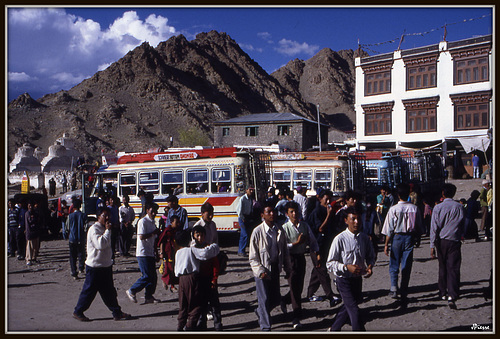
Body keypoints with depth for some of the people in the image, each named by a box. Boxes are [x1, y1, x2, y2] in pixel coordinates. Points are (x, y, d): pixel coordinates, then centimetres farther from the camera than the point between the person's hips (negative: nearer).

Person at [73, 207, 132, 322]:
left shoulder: (104, 229, 14)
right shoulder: (94, 229, -16)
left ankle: (117, 312, 17)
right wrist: (107, 230, -23)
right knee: (89, 291, 2)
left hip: (106, 265, 9)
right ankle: (77, 312, 18)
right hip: (94, 266, -9)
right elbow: (100, 244, -30)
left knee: (109, 291, 12)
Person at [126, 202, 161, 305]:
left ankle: (149, 296, 14)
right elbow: (141, 236, -21)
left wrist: (156, 252, 19)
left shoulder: (152, 222, 16)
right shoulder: (143, 221, -11)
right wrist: (154, 232, -15)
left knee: (153, 276, 6)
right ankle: (131, 291, 6)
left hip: (150, 254, 9)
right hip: (143, 253, -9)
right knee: (147, 276, -9)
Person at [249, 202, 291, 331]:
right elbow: (252, 257, -10)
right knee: (265, 299, -2)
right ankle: (265, 327, 14)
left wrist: (287, 269, 11)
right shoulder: (257, 232, -12)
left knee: (276, 299, 11)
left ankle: (260, 311, 40)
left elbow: (285, 251, 13)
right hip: (262, 271, -5)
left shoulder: (280, 231, 2)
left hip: (275, 268, 5)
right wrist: (260, 271, -19)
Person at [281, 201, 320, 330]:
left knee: (299, 286, 15)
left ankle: (284, 300, 43)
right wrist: (297, 243, -22)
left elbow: (312, 241, 8)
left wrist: (316, 252, -9)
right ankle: (296, 318, 2)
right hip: (291, 258, -5)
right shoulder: (285, 228, -10)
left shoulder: (305, 225, 4)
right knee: (294, 287, -5)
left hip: (301, 257, 5)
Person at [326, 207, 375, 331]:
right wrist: (347, 267, -27)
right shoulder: (340, 239, -17)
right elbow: (330, 263, -13)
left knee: (348, 306, 21)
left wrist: (370, 266, -10)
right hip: (344, 280, -6)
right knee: (354, 311, -9)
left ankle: (334, 328, 44)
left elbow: (371, 256, 13)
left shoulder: (364, 238, -3)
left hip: (358, 278, 6)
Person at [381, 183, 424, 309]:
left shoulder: (393, 209, -10)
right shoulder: (414, 208, -2)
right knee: (406, 266, 6)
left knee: (394, 265, 12)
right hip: (410, 237, 2)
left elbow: (389, 229, -8)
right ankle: (404, 293, 7)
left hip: (397, 237, -2)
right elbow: (419, 227, 5)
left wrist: (386, 244, -1)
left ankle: (394, 288, 1)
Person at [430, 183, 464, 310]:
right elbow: (462, 226, 5)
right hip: (454, 241, -1)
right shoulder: (459, 207, -3)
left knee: (442, 268, 16)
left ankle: (443, 293, 27)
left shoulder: (438, 208, -5)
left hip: (441, 241, 1)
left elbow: (434, 228, -7)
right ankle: (452, 296, -17)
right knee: (453, 269, -4)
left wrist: (432, 246, -5)